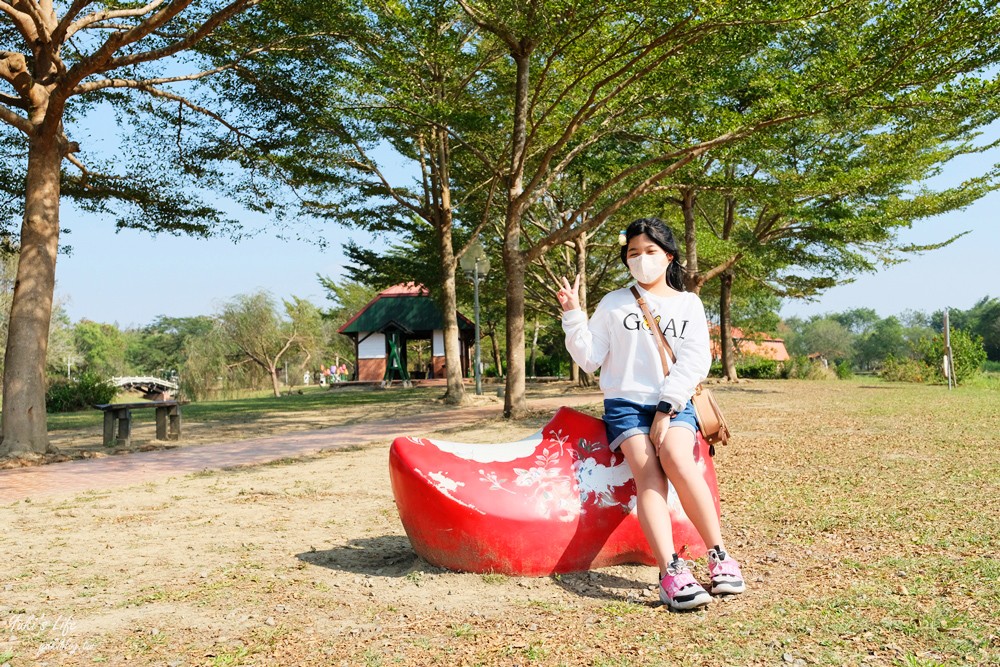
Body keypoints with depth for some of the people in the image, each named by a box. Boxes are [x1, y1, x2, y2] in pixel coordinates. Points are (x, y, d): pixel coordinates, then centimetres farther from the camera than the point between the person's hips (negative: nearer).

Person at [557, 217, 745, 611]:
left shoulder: (688, 304, 12)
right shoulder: (614, 304, 12)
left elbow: (695, 361, 0)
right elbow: (590, 359, 7)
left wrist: (665, 409, -11)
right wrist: (573, 316, -6)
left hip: (675, 404, 0)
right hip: (625, 403, 0)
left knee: (677, 457, -30)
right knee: (647, 472, -24)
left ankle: (719, 557, -22)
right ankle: (672, 572, -36)